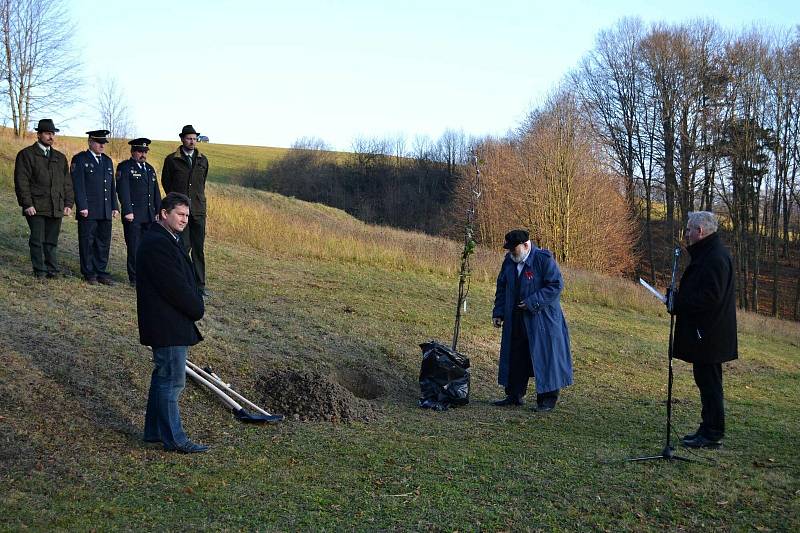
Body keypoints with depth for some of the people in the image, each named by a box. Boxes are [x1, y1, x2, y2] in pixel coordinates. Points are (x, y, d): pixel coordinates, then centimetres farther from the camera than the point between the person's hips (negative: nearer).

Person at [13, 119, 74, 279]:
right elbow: (21, 182, -4)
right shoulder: (26, 155, 2)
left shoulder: (60, 157, 17)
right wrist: (27, 204, -11)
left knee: (52, 241, 6)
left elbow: (67, 183, 17)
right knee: (37, 241, -1)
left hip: (56, 208, 4)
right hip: (35, 208, -4)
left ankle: (52, 270, 12)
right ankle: (39, 271, 7)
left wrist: (68, 204, 7)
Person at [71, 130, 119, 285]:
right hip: (88, 211, -6)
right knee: (87, 243, 2)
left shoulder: (108, 161, 17)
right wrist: (82, 207, -16)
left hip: (105, 212, 6)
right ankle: (89, 274, 9)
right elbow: (78, 185, -9)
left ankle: (101, 272, 15)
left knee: (104, 243, 8)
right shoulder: (80, 159, -2)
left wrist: (115, 207, 11)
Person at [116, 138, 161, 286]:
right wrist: (127, 211, -18)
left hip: (149, 216, 6)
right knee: (134, 248, 0)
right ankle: (134, 278, 8)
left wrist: (159, 210, 13)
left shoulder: (150, 168, 18)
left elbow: (156, 192, 20)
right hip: (133, 215, -6)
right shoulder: (124, 167, -2)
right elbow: (123, 190, -11)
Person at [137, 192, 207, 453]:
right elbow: (175, 286, -23)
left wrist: (196, 305, 4)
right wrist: (198, 309, -9)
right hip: (168, 326, -11)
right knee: (172, 381, -3)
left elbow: (183, 280, 17)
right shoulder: (157, 244, -20)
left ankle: (154, 431, 29)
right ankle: (174, 439, 6)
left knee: (164, 377, 18)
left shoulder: (166, 240, 15)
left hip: (170, 325, 11)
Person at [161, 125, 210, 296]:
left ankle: (199, 284, 10)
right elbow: (165, 181, 12)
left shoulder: (203, 160, 11)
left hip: (199, 210, 3)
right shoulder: (171, 160, 2)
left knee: (199, 248, 4)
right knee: (183, 246, -7)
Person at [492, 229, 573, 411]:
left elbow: (556, 285, -16)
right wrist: (498, 313, 7)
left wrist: (532, 302, -20)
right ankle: (515, 395, 23)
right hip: (515, 320, 7)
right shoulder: (509, 261, 6)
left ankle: (548, 399, 9)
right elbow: (502, 288, 14)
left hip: (543, 320, -6)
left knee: (544, 357, -1)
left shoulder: (544, 259, -14)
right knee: (514, 357, 11)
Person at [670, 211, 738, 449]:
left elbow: (709, 298, -25)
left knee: (709, 383, -3)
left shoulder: (715, 258, -19)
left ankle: (713, 434, 5)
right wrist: (678, 299, 6)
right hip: (706, 333, 10)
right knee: (706, 382, 15)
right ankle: (709, 429, 24)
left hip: (708, 335, -10)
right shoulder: (708, 253, 15)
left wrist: (678, 302, -16)